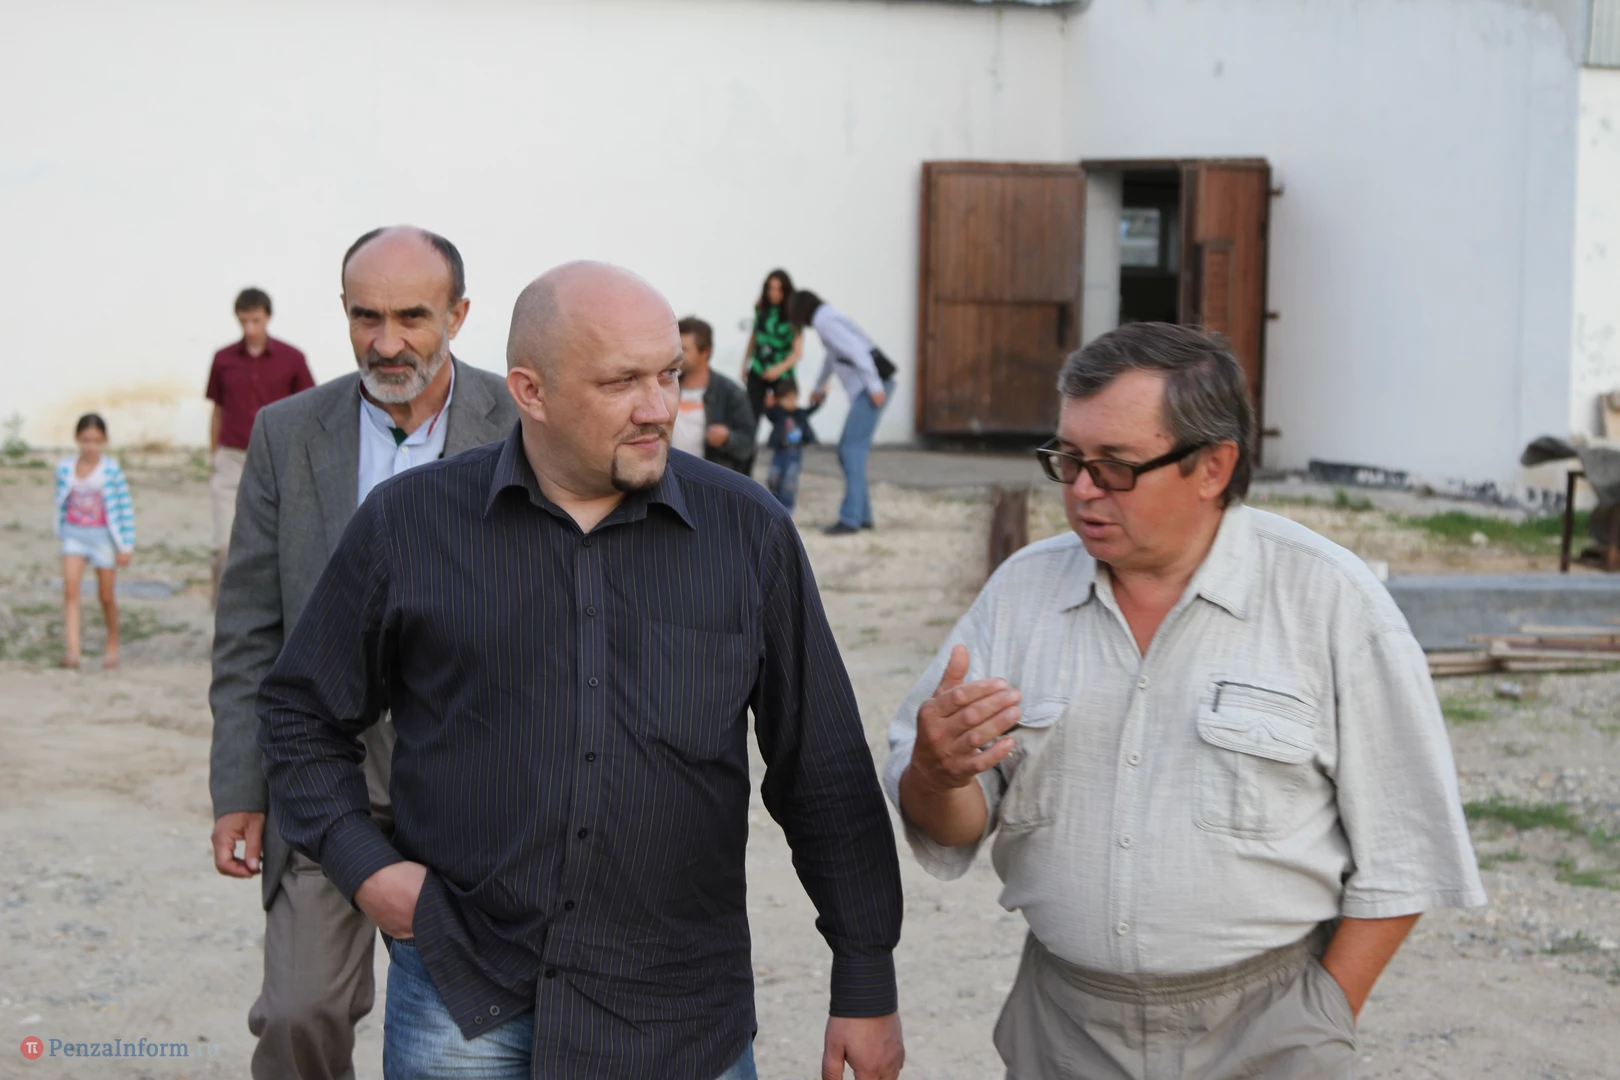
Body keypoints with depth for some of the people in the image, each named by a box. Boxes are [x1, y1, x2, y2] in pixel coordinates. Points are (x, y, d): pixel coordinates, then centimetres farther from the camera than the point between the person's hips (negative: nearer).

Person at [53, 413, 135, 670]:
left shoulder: (111, 470, -10)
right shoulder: (65, 469, -1)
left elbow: (126, 509, -5)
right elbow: (61, 505, 12)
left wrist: (126, 545, -5)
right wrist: (62, 533, 17)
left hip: (103, 536, -2)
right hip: (75, 534, 2)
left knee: (107, 595, 9)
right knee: (70, 588, -16)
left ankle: (112, 646, 31)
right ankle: (71, 649, -22)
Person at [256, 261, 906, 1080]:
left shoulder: (750, 533, 0)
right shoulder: (409, 525, 0)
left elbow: (824, 772, 3)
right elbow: (301, 715, 12)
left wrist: (867, 985, 3)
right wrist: (362, 865, -3)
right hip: (461, 1002, 0)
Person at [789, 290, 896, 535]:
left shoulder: (824, 321, -8)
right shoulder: (830, 318, 23)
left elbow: (856, 349, -20)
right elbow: (832, 355, 42)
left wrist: (874, 386, -23)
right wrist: (819, 386, 58)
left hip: (872, 386, -9)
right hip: (873, 385, 9)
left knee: (853, 449, -12)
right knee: (849, 450, 11)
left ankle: (851, 517, -14)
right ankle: (862, 515, 13)